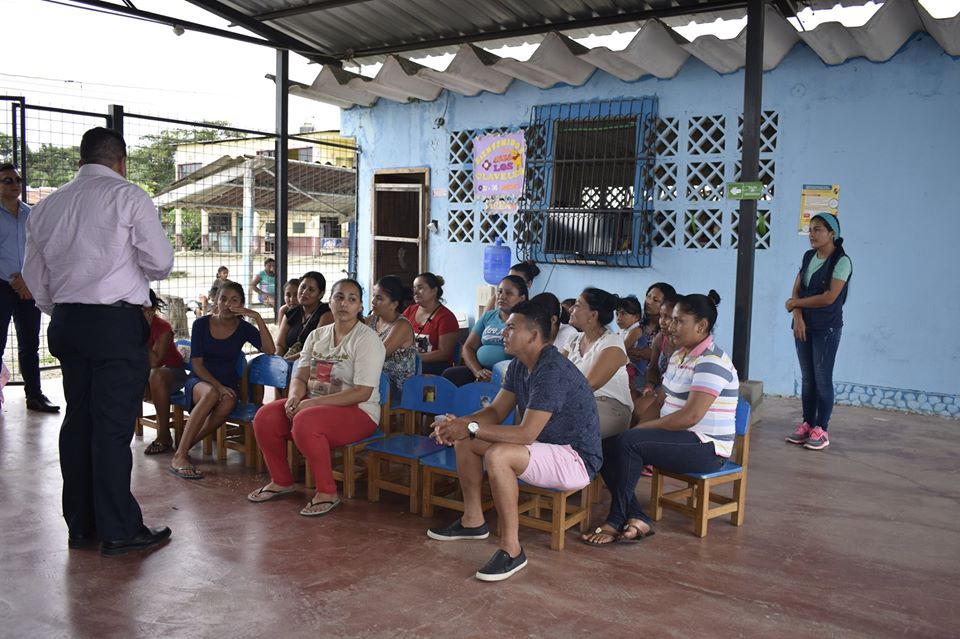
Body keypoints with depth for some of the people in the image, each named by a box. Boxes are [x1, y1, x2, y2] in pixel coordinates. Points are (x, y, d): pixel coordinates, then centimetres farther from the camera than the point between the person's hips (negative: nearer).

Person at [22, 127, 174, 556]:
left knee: (78, 420, 12)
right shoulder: (128, 196, -6)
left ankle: (79, 525, 20)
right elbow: (161, 263, -9)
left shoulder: (47, 206, 10)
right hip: (118, 323, -6)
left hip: (67, 322, 6)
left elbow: (34, 274, 14)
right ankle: (119, 531, 4)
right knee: (114, 425, -3)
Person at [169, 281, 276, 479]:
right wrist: (217, 386, -17)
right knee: (211, 393, -38)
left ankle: (185, 447, -19)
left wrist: (258, 318, -19)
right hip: (200, 381, -1)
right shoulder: (201, 324, -1)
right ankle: (179, 456, -36)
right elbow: (196, 363, -4)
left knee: (227, 403, -35)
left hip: (228, 383, 1)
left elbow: (270, 350, -14)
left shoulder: (244, 328, 1)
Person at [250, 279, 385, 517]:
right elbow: (300, 377, 11)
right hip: (314, 404, 7)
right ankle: (281, 481, 8)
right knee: (265, 416, -12)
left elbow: (362, 393, -19)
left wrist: (313, 403, -23)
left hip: (358, 412, -7)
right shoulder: (317, 335, 11)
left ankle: (328, 492, -18)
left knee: (305, 422, -34)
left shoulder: (367, 339, -11)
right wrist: (294, 397, -15)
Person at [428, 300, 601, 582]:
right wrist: (459, 423, -11)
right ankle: (473, 520, 17)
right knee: (464, 441, 5)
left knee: (497, 456, -34)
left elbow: (527, 434, -30)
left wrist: (471, 428, -26)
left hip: (576, 459, -10)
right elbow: (496, 412, 8)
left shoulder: (553, 371, -27)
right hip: (545, 447, 10)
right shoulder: (519, 365, 4)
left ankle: (511, 549, -24)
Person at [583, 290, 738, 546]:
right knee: (607, 448, -6)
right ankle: (637, 519, -12)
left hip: (706, 448, -9)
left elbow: (690, 416, -25)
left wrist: (643, 428, -16)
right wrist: (644, 428, -1)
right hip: (680, 439, 9)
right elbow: (666, 400, 17)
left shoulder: (712, 362, -17)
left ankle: (616, 522, -16)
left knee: (628, 442, -27)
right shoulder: (679, 355, 12)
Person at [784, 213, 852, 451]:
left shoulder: (841, 261, -11)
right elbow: (796, 290, 6)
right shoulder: (808, 257, 10)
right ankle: (807, 425, 16)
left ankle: (821, 430, 3)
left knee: (822, 378, -3)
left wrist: (795, 303, -8)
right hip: (803, 325, 6)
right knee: (807, 377, 9)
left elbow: (829, 297, -18)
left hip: (827, 328, -6)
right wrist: (798, 317, -10)